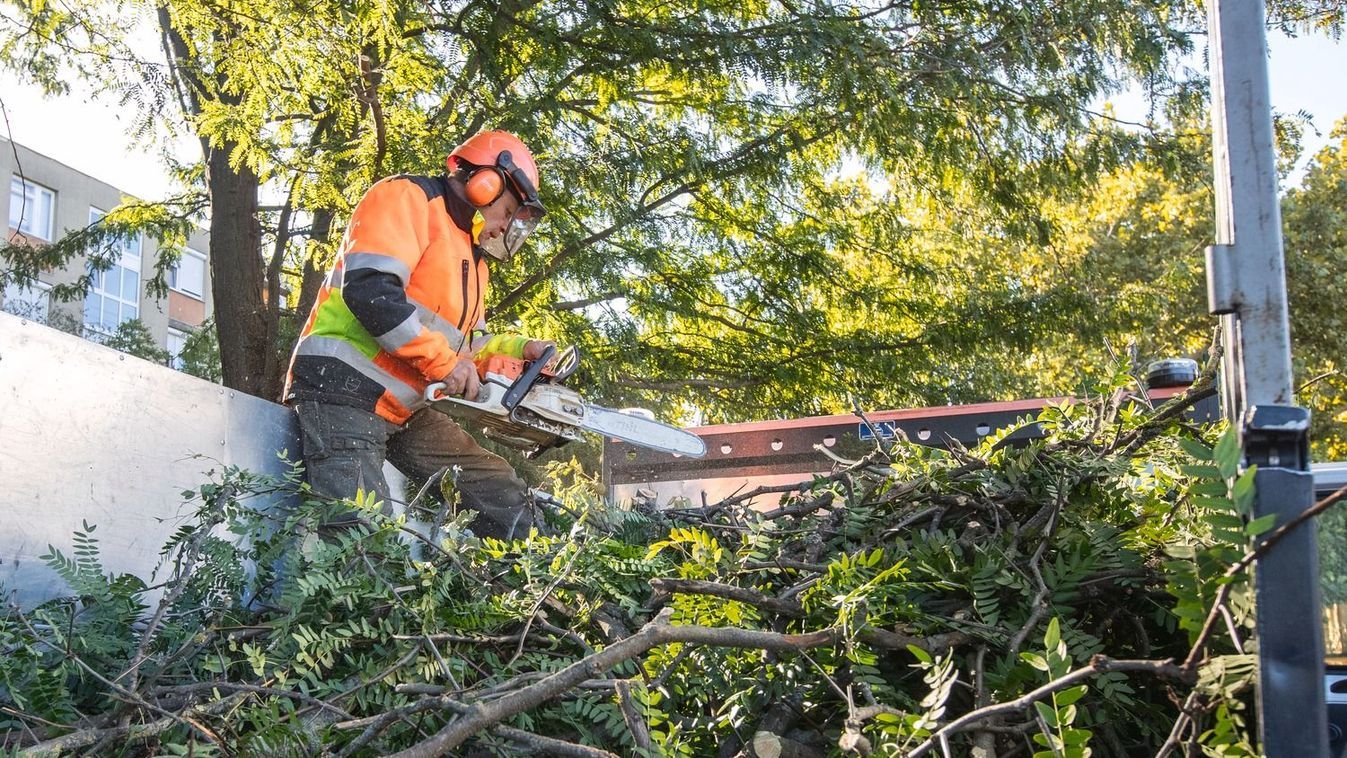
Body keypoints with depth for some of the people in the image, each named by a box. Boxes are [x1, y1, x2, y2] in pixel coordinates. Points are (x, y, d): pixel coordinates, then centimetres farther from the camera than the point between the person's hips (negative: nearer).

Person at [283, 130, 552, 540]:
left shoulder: (471, 255, 23)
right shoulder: (408, 197, -6)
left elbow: (467, 342, 25)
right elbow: (369, 287, -22)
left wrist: (520, 350, 6)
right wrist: (443, 361, -19)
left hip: (406, 410, 10)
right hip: (344, 386, -10)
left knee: (506, 502, 6)